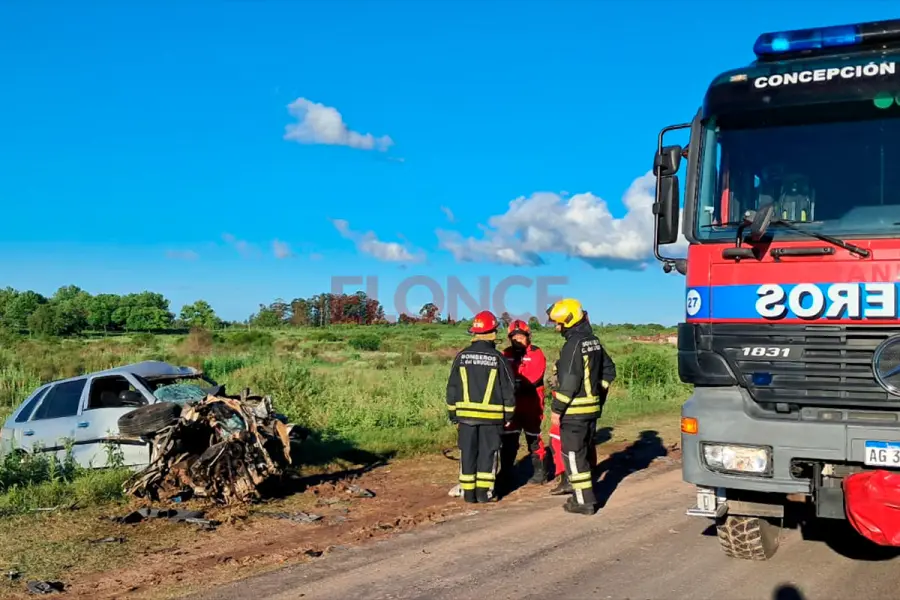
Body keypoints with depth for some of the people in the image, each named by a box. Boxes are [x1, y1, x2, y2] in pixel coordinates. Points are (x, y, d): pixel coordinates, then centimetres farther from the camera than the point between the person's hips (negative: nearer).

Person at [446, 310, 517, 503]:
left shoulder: (462, 356, 0)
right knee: (488, 453, 6)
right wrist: (508, 414, 6)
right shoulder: (497, 357, -6)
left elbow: (452, 387, 4)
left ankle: (468, 492, 11)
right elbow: (508, 388, -3)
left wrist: (453, 413, 12)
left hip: (466, 413, 2)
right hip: (492, 414, -2)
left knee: (468, 453, 8)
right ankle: (484, 492, 6)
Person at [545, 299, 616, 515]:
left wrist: (556, 408, -15)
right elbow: (609, 370, 18)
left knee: (573, 455, -2)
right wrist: (599, 395, 20)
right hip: (592, 408, 9)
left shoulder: (573, 344, -18)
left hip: (574, 411, -9)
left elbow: (569, 382, -21)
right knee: (585, 453, 18)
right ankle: (585, 495, 27)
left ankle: (584, 501, 1)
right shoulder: (594, 341, 10)